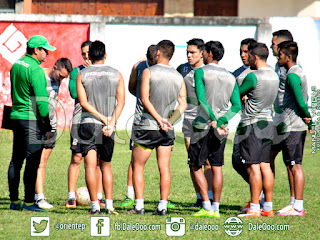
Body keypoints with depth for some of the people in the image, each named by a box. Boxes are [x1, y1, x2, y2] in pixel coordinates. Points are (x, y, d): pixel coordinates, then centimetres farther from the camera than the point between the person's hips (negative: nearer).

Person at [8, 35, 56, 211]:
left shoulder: (16, 65, 13)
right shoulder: (36, 70, -15)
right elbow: (42, 100, -17)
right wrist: (48, 126, -13)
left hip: (16, 116, 9)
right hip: (31, 119, -9)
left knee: (16, 160, 11)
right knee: (32, 161, -6)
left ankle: (14, 201, 15)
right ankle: (28, 202, -7)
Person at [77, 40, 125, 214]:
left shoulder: (82, 75, 2)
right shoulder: (116, 75, 6)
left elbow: (83, 102, -7)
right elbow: (121, 102, -3)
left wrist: (103, 118, -10)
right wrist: (111, 123, -9)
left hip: (88, 123, -2)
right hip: (108, 127, 2)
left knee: (90, 166, -3)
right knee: (106, 166, 13)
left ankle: (95, 205, -11)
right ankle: (109, 205, 5)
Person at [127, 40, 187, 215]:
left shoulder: (149, 72, -6)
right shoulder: (178, 77, 7)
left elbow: (144, 99, -13)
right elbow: (183, 104, 3)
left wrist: (159, 119, -13)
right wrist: (169, 121, 0)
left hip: (147, 127, -4)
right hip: (167, 130, 4)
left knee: (137, 166, 4)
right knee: (164, 167, 6)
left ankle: (139, 206, -2)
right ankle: (163, 206, 2)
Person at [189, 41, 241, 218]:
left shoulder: (201, 72, -4)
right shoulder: (231, 77, 11)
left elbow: (201, 98, -17)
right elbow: (237, 105, 4)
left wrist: (213, 119, -19)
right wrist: (222, 120, -4)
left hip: (203, 125, -5)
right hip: (221, 127, 5)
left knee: (196, 166, 4)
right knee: (217, 168, 8)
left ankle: (207, 207, -3)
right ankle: (216, 208, 7)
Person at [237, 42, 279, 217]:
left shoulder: (253, 76, -16)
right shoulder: (274, 76, 9)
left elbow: (236, 94, -4)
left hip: (252, 124, -8)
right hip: (268, 124, 8)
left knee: (253, 167, -6)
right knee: (265, 166, 9)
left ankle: (254, 209, -7)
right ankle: (268, 208, 10)